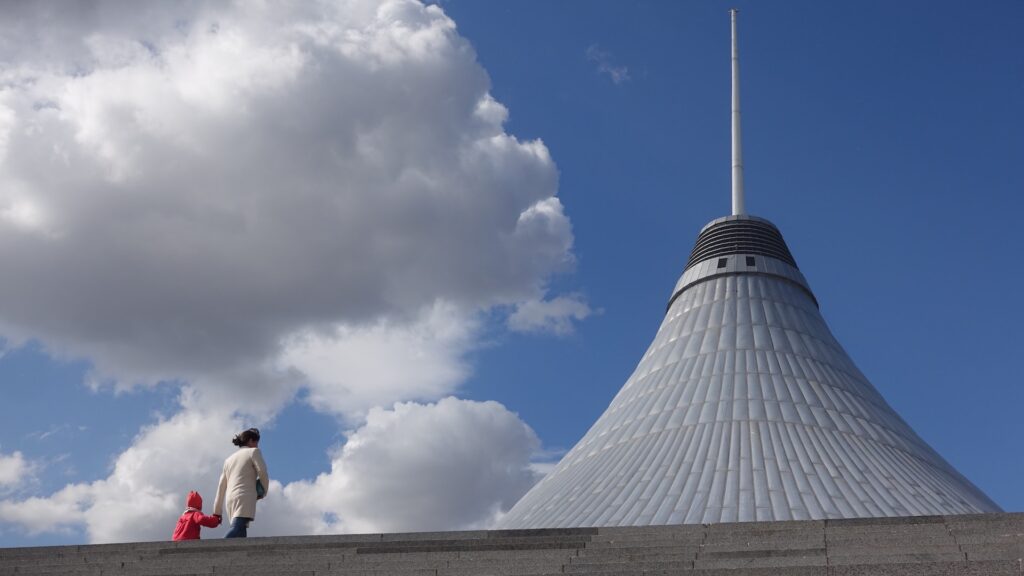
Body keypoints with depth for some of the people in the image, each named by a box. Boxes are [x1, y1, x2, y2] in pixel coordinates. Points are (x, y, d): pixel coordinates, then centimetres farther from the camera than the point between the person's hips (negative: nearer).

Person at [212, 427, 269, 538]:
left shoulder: (229, 459, 27)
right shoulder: (254, 451, 9)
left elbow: (221, 487, 24)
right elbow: (263, 473, -3)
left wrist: (217, 511, 23)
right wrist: (264, 492, 13)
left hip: (230, 499, 7)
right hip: (245, 497, -7)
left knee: (240, 536, 0)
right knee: (237, 529, -21)